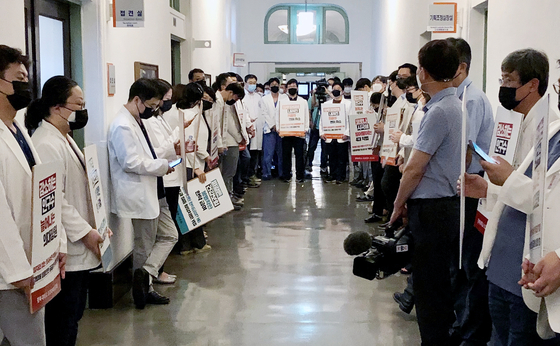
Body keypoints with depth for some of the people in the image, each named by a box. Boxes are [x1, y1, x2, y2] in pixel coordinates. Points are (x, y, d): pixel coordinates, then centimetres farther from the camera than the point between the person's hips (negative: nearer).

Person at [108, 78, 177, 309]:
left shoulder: (137, 122, 12)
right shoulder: (123, 126, -19)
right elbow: (131, 162, -25)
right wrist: (163, 166, -16)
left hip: (152, 193, 10)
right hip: (139, 196, -10)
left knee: (169, 236, 12)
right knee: (145, 246, 4)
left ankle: (145, 275, 10)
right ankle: (145, 284, 17)